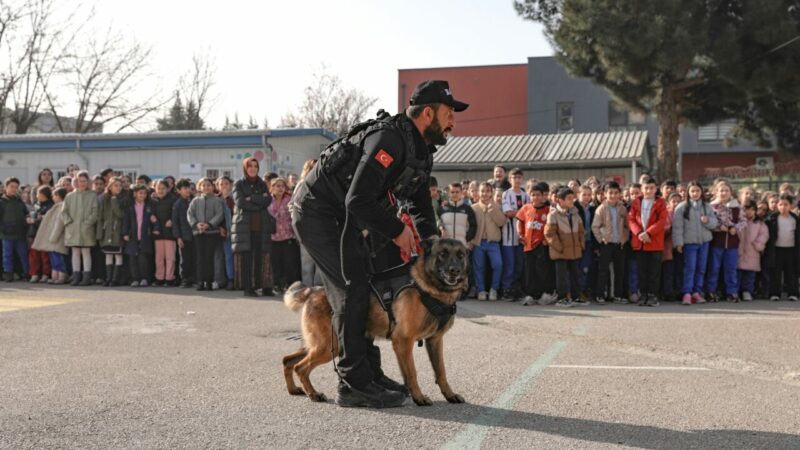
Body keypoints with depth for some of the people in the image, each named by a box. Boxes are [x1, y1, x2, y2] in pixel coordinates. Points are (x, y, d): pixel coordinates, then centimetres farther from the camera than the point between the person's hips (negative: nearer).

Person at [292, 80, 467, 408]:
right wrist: (397, 231, -19)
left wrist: (430, 236, 6)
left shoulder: (421, 149, 7)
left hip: (341, 216, 11)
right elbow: (359, 201, -32)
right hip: (317, 211, -11)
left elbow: (420, 199, 21)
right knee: (353, 290, -13)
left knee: (360, 289, 12)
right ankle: (354, 385, -8)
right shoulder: (391, 139, -26)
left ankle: (370, 374, 21)